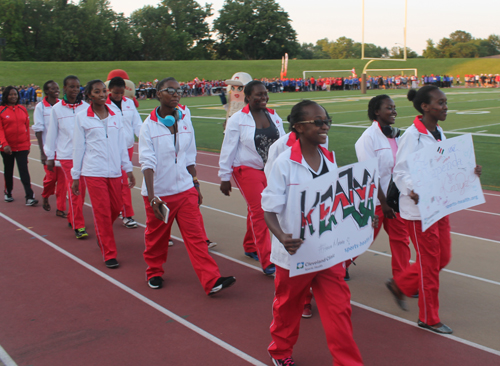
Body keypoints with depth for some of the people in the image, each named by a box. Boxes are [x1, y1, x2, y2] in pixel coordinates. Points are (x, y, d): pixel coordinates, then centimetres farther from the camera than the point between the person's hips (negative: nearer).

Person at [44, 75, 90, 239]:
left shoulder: (86, 107, 2)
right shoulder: (57, 109, 2)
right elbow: (52, 133, 7)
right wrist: (50, 156, 9)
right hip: (66, 155, -2)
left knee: (81, 188, 9)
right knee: (74, 189, -6)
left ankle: (72, 217, 28)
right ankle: (78, 225, 0)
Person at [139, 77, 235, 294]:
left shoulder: (185, 119, 4)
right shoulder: (149, 126, -8)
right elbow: (147, 163, -15)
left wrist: (195, 183, 13)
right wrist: (152, 196, -23)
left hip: (185, 189, 3)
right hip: (159, 193, -2)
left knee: (196, 235, -3)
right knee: (156, 236, 13)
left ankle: (211, 280, -5)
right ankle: (154, 272, 36)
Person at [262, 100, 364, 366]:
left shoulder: (329, 159, -1)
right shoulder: (284, 162, -17)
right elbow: (270, 209, -17)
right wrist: (282, 237, -34)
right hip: (295, 251, -3)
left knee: (339, 307, 4)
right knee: (288, 305, 18)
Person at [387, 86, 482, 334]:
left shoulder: (438, 133, 9)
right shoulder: (412, 135, -16)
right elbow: (400, 172, -18)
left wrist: (469, 172, 0)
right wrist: (412, 192, -36)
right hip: (418, 208, -8)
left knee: (443, 257, 13)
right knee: (430, 262, 2)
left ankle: (400, 285, 33)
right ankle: (428, 318, 19)